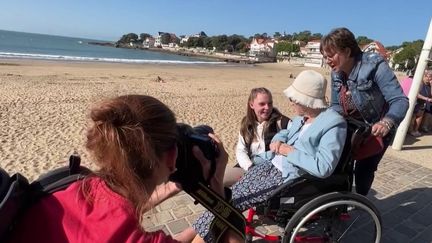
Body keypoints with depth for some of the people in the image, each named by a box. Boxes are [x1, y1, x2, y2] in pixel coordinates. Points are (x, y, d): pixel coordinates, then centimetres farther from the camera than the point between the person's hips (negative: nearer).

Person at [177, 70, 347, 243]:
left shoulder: (333, 125, -15)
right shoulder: (302, 117, 9)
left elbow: (323, 168, -24)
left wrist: (290, 152, -16)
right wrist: (277, 142, 3)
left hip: (292, 179, -8)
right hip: (274, 166, 8)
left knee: (233, 200, -13)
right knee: (231, 193, -3)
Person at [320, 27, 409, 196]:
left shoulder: (375, 66, -28)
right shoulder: (336, 73, -9)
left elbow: (400, 101, -33)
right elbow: (336, 105, -1)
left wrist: (386, 123, -53)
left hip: (378, 128, -5)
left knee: (364, 168, -1)